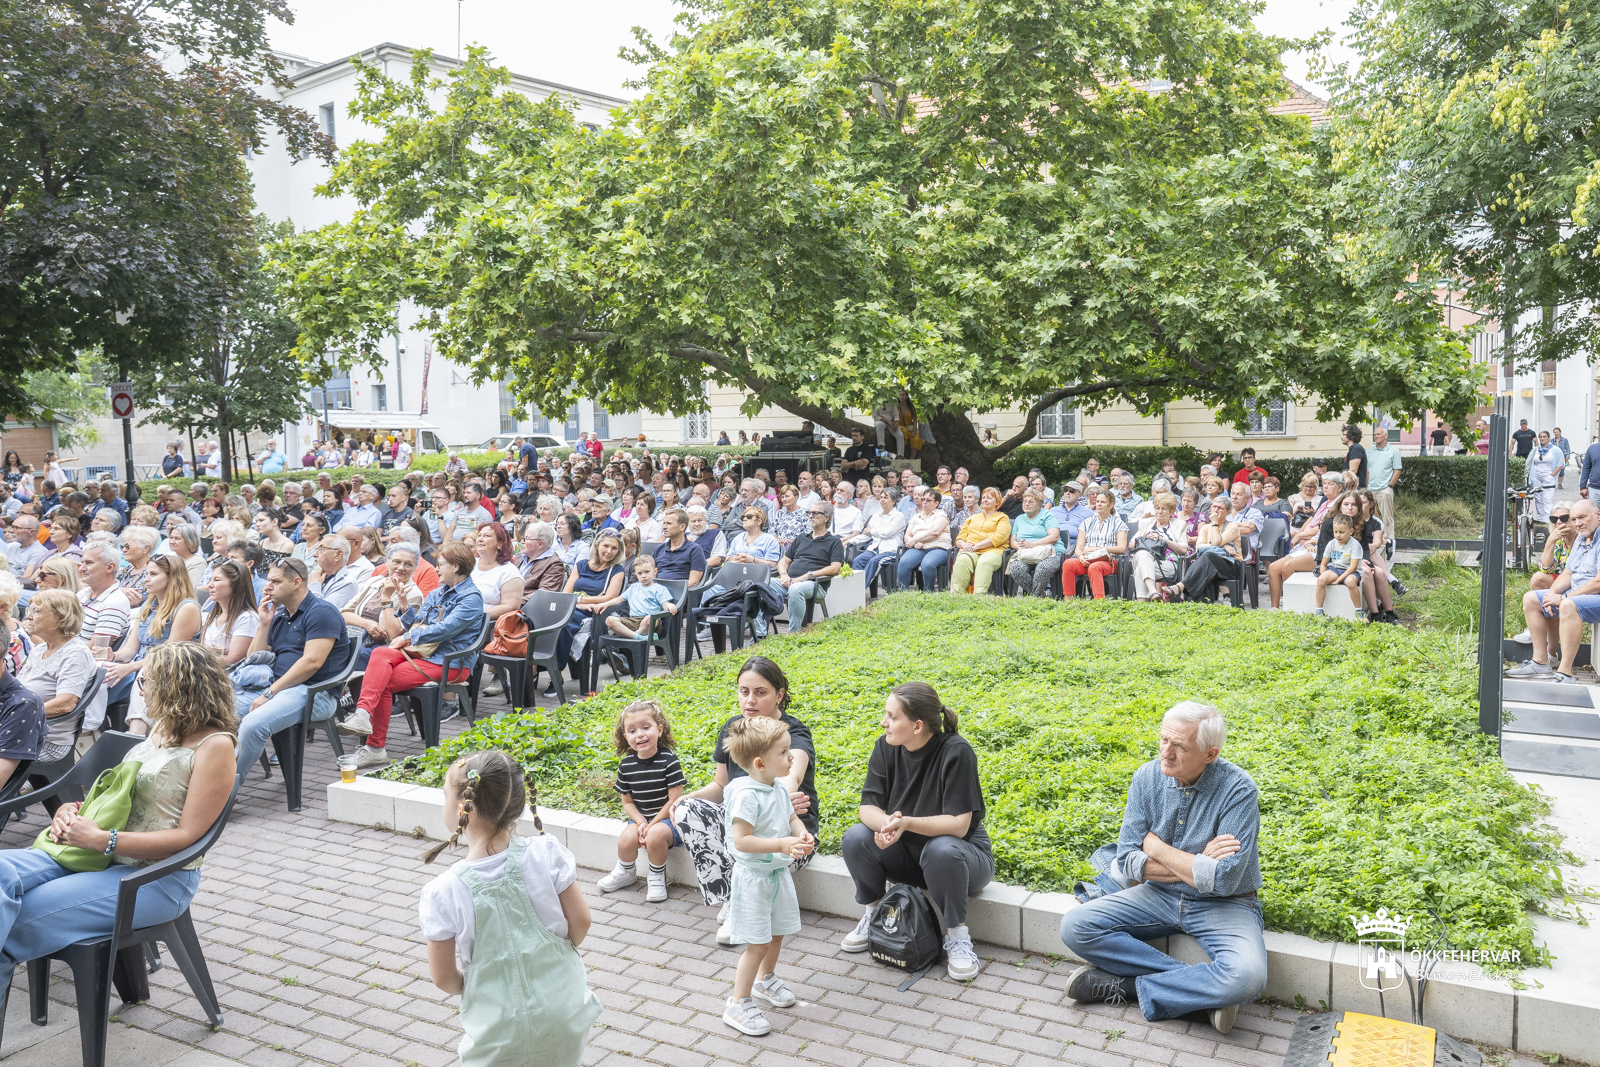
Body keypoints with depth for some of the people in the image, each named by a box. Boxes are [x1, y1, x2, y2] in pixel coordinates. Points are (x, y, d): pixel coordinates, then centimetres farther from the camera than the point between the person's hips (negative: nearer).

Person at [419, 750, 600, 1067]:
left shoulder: (442, 894, -17)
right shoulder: (547, 853, -15)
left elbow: (444, 978, -7)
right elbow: (580, 921, -7)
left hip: (497, 1030, -2)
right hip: (564, 1016, 2)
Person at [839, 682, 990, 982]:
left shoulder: (955, 752, -24)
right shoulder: (887, 747, -8)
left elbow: (958, 824, -27)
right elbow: (868, 807, -10)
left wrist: (906, 823, -40)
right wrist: (886, 824, -34)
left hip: (961, 854, -4)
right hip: (906, 852, 5)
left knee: (941, 850, -38)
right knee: (855, 838, -21)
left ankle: (956, 936, -13)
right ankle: (873, 914, 5)